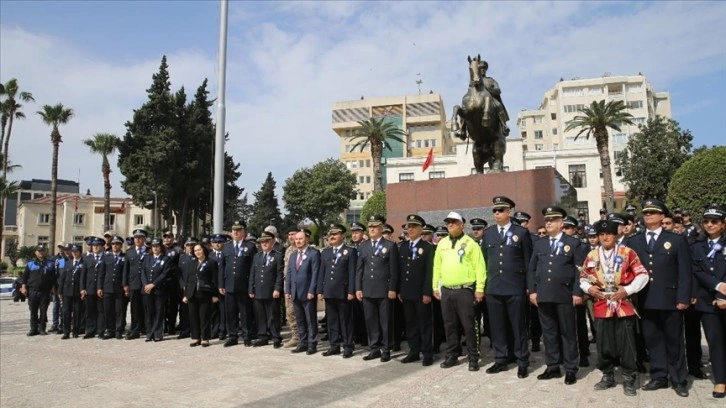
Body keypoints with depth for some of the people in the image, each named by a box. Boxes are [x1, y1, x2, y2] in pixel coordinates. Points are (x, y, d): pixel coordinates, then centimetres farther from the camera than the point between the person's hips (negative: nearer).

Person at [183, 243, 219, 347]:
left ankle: (205, 338, 6)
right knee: (193, 317, 7)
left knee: (205, 317, -2)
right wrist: (185, 294, 8)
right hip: (192, 294, 5)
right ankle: (195, 338, 16)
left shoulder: (211, 263, -1)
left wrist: (215, 295, -8)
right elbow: (187, 280, 15)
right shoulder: (192, 264, 15)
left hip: (205, 294, -5)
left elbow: (214, 280, -4)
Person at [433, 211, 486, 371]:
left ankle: (473, 358, 10)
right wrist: (435, 286, 10)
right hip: (446, 290, 5)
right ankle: (452, 356, 21)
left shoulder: (470, 243, -3)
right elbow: (437, 266, 14)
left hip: (465, 290, -4)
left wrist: (479, 288, -10)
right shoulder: (442, 243, 11)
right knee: (449, 325, 11)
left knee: (468, 325, 0)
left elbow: (479, 266, -6)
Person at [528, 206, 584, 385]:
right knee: (549, 332, 9)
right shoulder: (539, 244, 13)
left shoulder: (573, 243, 3)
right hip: (543, 295, 4)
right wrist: (532, 290, 3)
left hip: (564, 295, -3)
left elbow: (579, 270, -3)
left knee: (568, 333, 4)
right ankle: (553, 367, 18)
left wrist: (577, 293, -10)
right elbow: (532, 269, 12)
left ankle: (570, 369, 13)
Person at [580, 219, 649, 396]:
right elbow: (583, 277, 13)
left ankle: (628, 379, 14)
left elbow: (642, 275, -5)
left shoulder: (627, 253, -3)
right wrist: (588, 288, -7)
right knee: (603, 344, 9)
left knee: (626, 344, 2)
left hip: (624, 305, -3)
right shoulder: (592, 255, 6)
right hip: (601, 306, 3)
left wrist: (627, 290, -14)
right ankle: (607, 377, 22)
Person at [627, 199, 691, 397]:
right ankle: (659, 377, 20)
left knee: (674, 341, 8)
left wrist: (683, 298, -9)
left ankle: (678, 380, 19)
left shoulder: (677, 240, 2)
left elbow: (685, 272, -3)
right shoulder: (633, 242, 9)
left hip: (669, 300, -2)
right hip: (645, 301, 3)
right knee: (653, 340, 9)